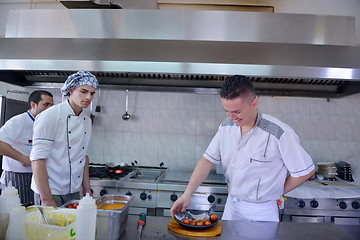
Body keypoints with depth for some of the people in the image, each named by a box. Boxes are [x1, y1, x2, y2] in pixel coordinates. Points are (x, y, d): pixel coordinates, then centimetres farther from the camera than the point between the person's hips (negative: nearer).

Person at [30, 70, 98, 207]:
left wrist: (87, 190, 9)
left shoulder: (86, 120, 6)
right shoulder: (50, 116, -15)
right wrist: (46, 199, -19)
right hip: (49, 192, -6)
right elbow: (38, 159, -18)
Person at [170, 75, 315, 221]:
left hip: (260, 213, -5)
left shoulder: (278, 133, -23)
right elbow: (208, 160, -5)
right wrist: (187, 194, -13)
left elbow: (306, 171, -13)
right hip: (231, 204, 5)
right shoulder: (226, 126, -6)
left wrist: (277, 192, -2)